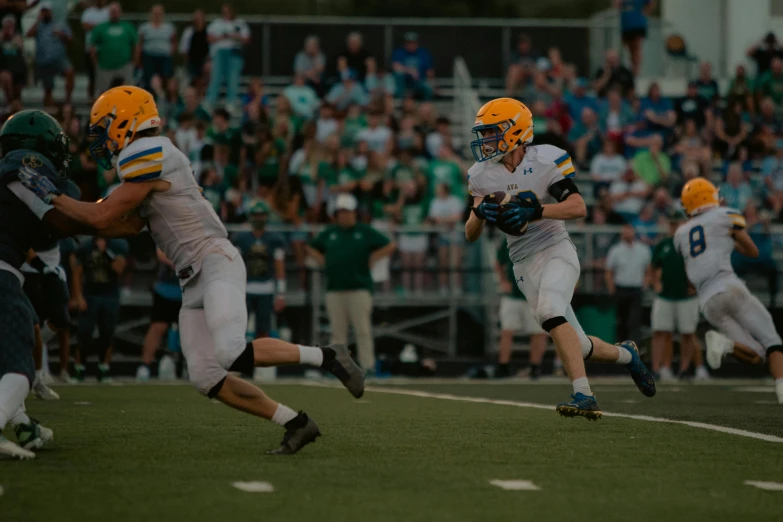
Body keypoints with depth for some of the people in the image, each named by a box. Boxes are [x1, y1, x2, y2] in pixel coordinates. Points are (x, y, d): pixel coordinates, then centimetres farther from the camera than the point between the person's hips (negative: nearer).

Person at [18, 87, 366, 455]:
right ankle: (295, 424, 2)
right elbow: (128, 226, 25)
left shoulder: (149, 158, -12)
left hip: (215, 262, -10)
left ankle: (325, 357, -11)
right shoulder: (146, 161, 19)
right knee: (206, 378, -1)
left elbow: (102, 218, -12)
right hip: (194, 280, 10)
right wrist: (62, 211, 20)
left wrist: (52, 197, 1)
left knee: (233, 355, -26)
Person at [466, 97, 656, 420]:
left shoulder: (545, 161, -9)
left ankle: (583, 394, -35)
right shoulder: (482, 176, 5)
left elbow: (578, 207, -17)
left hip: (556, 251, -5)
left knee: (549, 311, -33)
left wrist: (536, 211, -29)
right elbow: (471, 235, 5)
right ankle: (625, 354, 34)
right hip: (524, 264, 5)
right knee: (578, 347, 4)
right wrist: (480, 213, -17)